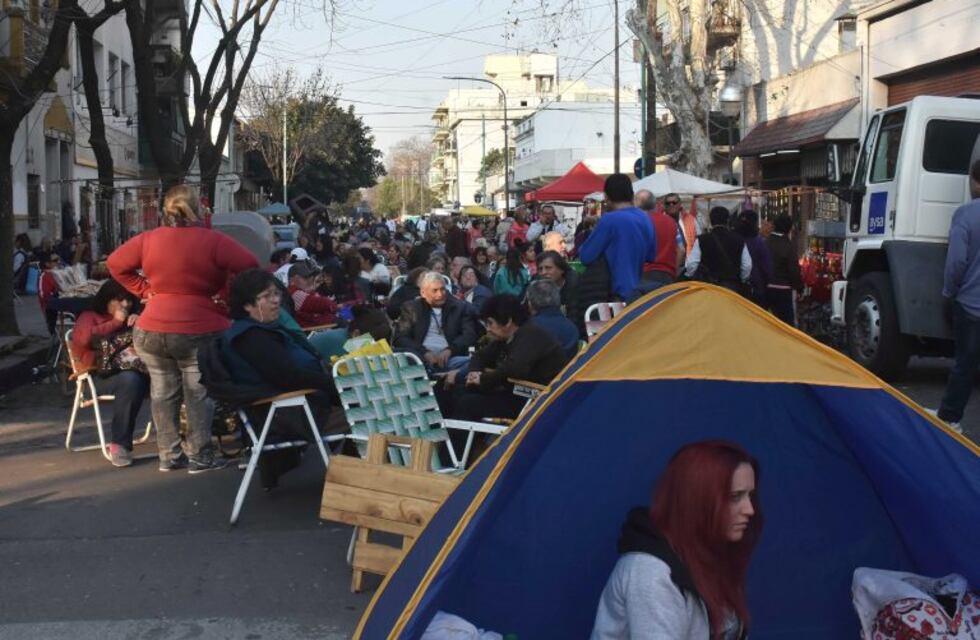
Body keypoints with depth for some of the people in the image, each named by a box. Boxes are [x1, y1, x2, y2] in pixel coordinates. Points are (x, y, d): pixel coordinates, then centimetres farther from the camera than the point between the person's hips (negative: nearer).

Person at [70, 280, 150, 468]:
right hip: (104, 375, -3)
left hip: (138, 369, 3)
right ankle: (119, 445, -35)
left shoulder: (133, 318, 32)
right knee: (131, 380, -40)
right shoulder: (90, 316, 22)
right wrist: (115, 322, 2)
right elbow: (83, 339, -2)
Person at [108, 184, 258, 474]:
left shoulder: (147, 240, 3)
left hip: (151, 330, 4)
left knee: (163, 393, 12)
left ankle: (169, 455, 19)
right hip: (199, 331, -4)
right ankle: (199, 457, 9)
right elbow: (250, 266, -13)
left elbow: (115, 264, 13)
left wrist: (145, 290, 11)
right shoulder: (212, 241, -10)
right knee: (198, 393, 6)